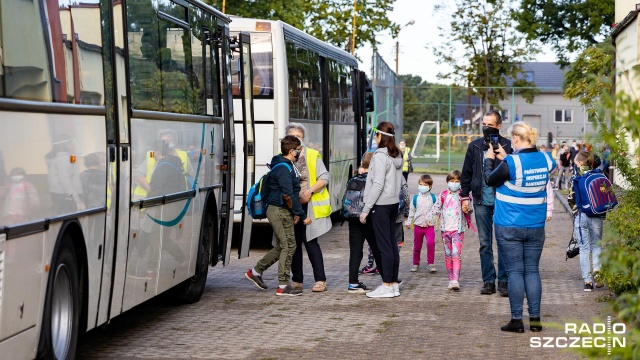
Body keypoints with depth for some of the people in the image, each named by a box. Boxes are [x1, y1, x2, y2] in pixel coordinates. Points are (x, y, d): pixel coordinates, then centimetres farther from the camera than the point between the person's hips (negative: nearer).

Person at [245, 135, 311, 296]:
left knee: (282, 246, 16)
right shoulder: (283, 169, -19)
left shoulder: (288, 166, 14)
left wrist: (296, 213, 11)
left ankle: (255, 271, 26)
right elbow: (289, 196, -23)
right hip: (279, 211, -10)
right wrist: (303, 215, -18)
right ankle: (283, 286, 0)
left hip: (284, 211, 10)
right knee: (289, 246, -5)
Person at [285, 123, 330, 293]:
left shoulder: (313, 155, 2)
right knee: (294, 243, 8)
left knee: (310, 241, -6)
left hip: (309, 205, -3)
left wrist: (310, 190, -14)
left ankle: (320, 280, -1)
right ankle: (297, 280, 16)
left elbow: (324, 178, -1)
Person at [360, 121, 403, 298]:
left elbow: (377, 185, -18)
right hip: (394, 203, 8)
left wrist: (366, 209, -14)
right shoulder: (397, 156, 11)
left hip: (381, 204, -8)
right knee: (392, 244, 10)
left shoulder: (380, 156, -14)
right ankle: (394, 284, 15)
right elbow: (398, 182, 12)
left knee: (385, 246, -5)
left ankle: (387, 286, -2)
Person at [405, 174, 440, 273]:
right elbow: (411, 210, 8)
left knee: (431, 243, -21)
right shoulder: (415, 198, 2)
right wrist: (408, 222, 9)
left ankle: (430, 263, -11)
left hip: (429, 225, -2)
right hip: (418, 225, 2)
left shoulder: (433, 198, -1)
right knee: (417, 246, 10)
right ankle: (415, 264, 26)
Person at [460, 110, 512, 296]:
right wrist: (465, 197, 7)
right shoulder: (474, 146, 7)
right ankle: (488, 281, 14)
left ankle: (503, 281, 8)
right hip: (481, 201, 3)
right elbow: (466, 173, 11)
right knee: (485, 243, 8)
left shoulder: (508, 146, -2)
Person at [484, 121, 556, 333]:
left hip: (509, 226, -5)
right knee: (532, 270, 10)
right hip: (536, 226, 5)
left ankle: (517, 320, 2)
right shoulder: (545, 160, 1)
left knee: (515, 271, 1)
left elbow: (490, 180, -2)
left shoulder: (511, 163, -16)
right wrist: (505, 158, 22)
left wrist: (489, 160, 14)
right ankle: (535, 320, 11)